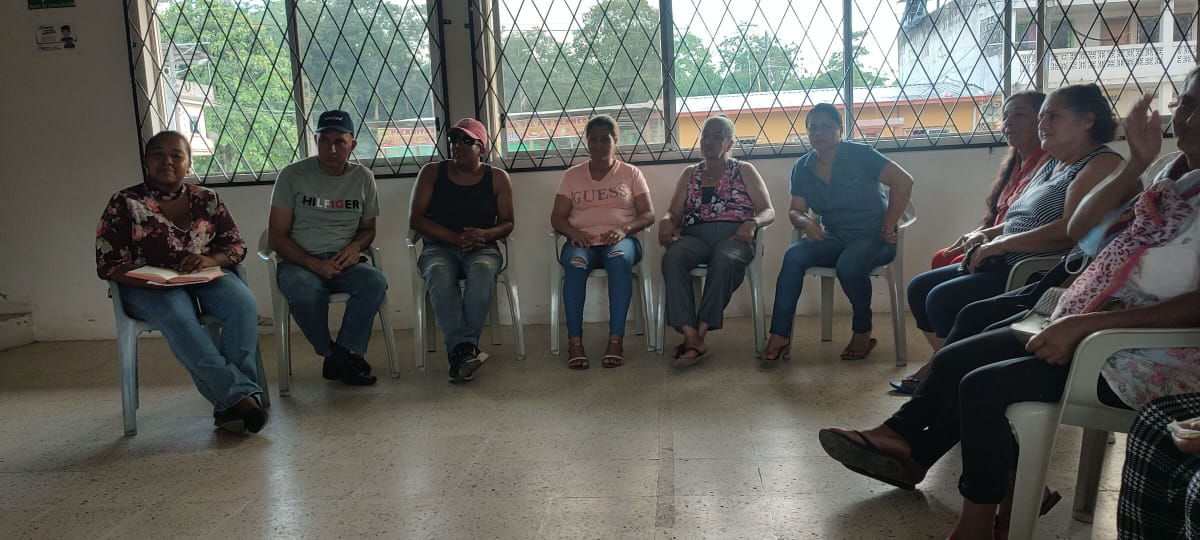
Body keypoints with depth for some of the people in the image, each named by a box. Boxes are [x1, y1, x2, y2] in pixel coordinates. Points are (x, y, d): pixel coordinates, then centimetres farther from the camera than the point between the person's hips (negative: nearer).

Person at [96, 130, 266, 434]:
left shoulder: (207, 199, 12)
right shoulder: (125, 203, 4)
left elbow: (236, 246, 10)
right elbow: (108, 264, -2)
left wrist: (209, 260, -14)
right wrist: (155, 280, -22)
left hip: (205, 277, 3)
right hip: (150, 287, -2)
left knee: (242, 302, -30)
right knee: (176, 313, -38)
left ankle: (230, 403, -33)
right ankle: (238, 393, -40)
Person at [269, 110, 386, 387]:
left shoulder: (363, 177, 9)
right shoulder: (293, 175, 0)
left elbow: (368, 228, 20)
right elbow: (276, 236, -3)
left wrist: (355, 246, -5)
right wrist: (314, 264, -18)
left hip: (344, 261, 3)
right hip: (299, 262, -2)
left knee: (375, 281, -31)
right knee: (305, 291, -37)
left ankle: (339, 358, -20)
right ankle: (342, 356, -14)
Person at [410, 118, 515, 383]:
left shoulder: (497, 178, 12)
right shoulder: (432, 172, 11)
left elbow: (507, 223, 10)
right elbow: (415, 219, 2)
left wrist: (484, 234, -14)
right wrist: (455, 238, -12)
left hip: (481, 248, 0)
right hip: (439, 247, 0)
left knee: (483, 270, -37)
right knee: (439, 273, -36)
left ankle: (458, 352, -38)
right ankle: (464, 347, -45)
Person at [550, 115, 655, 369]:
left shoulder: (631, 173, 15)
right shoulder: (572, 175, 17)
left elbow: (648, 214, 6)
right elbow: (557, 217, 10)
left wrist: (624, 229, -14)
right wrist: (574, 232, -13)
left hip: (620, 239, -1)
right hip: (582, 240, 1)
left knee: (620, 259, -38)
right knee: (575, 263, -36)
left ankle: (616, 339, -38)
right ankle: (574, 341, -35)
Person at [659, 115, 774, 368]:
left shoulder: (744, 171, 18)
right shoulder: (689, 174, 26)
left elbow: (768, 212, 10)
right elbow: (674, 212, 19)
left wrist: (752, 223, -13)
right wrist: (666, 220, -7)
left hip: (733, 236, -2)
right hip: (694, 237, 2)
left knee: (724, 259, -39)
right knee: (672, 258, -34)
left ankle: (700, 334, -36)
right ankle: (692, 339, -42)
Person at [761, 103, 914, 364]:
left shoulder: (859, 154, -7)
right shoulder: (802, 167, 8)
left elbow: (903, 181, -12)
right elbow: (795, 210, 10)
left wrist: (888, 227, -12)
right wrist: (804, 221, -16)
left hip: (872, 237, -4)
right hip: (833, 238, 4)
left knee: (849, 266, -36)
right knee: (794, 256, -25)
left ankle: (863, 332, -9)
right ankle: (779, 335, -25)